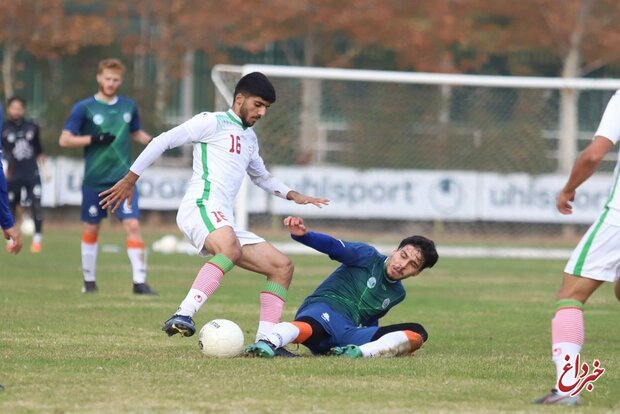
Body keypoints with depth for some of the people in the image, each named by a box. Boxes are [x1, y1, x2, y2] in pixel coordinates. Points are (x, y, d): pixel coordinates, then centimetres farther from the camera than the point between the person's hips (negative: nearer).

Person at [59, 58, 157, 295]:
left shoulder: (128, 106, 7)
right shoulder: (84, 108, -4)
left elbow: (136, 133, 23)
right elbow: (65, 140, -6)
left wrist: (153, 141, 3)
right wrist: (94, 139, -18)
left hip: (123, 178, 1)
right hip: (94, 180, -1)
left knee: (132, 225, -12)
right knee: (90, 229, 8)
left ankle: (140, 282, -12)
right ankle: (89, 280, 25)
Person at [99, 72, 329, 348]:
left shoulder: (249, 138, 30)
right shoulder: (214, 123, 3)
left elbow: (260, 176, 48)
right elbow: (163, 141, 1)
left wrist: (293, 196, 34)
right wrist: (130, 180, 1)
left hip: (223, 222, 9)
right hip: (201, 208, -9)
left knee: (282, 267, 4)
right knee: (231, 250, -41)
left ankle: (264, 341, -3)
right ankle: (183, 316, -51)